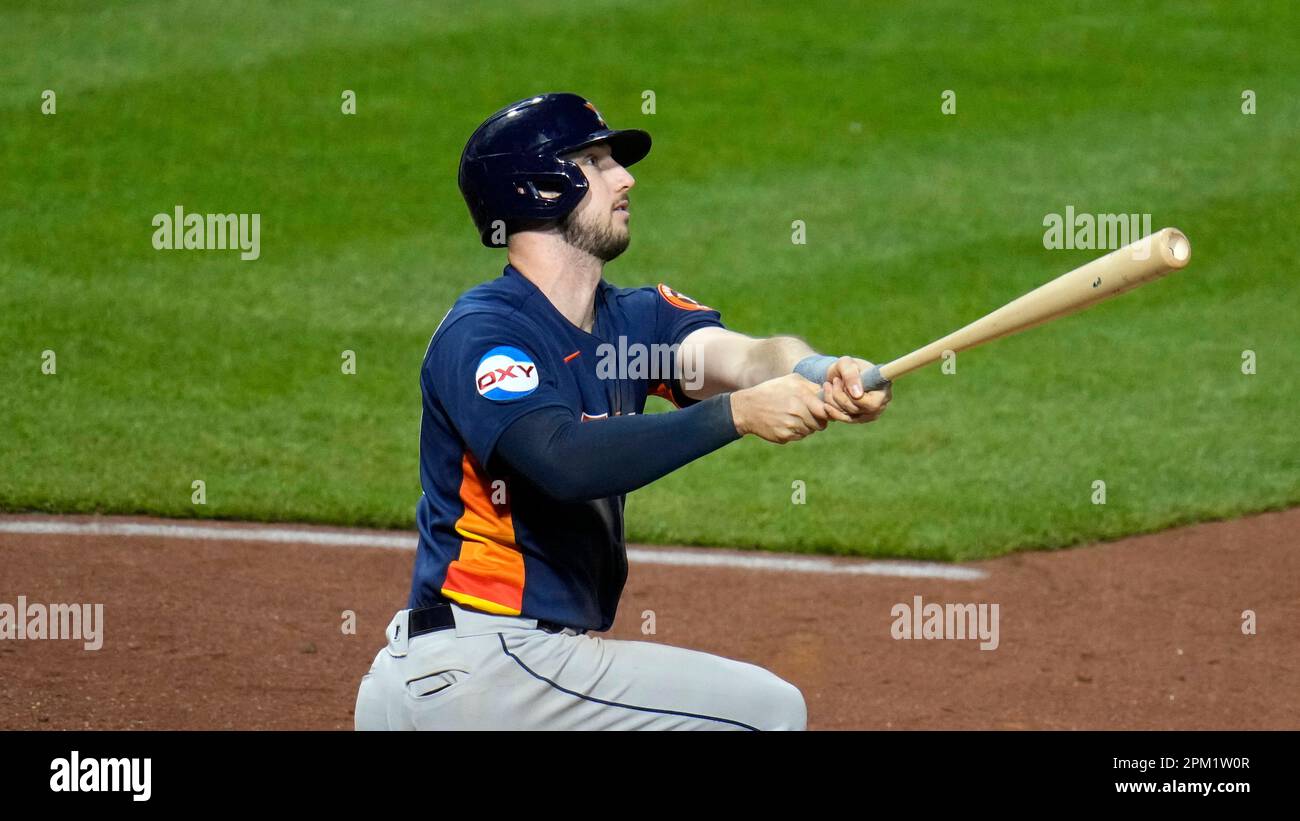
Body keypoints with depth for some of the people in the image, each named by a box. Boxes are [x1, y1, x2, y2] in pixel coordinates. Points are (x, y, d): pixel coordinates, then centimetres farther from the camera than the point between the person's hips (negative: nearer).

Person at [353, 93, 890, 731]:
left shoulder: (629, 319, 12)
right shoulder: (482, 331, -13)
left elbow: (738, 355, -8)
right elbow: (566, 462, -30)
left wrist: (824, 376, -30)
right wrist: (738, 413, -35)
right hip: (480, 664, -9)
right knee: (767, 708, -8)